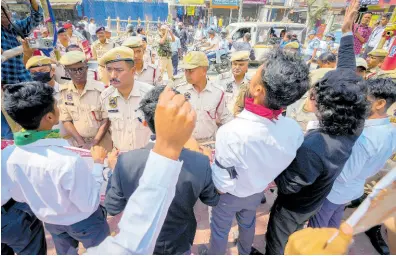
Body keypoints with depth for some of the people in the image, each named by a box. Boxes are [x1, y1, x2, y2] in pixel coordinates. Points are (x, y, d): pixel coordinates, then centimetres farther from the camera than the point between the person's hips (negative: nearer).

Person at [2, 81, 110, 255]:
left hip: (49, 221, 5)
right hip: (82, 222, -5)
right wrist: (98, 163, -21)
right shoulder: (69, 160, -40)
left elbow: (17, 195, -3)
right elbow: (89, 204, -26)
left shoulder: (6, 156, -21)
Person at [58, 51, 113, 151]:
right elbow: (66, 120, 0)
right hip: (77, 142, 2)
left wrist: (94, 143, -14)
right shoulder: (63, 91, -4)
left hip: (101, 141, -2)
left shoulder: (100, 88, -13)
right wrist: (82, 143, -9)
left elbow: (106, 119, -11)